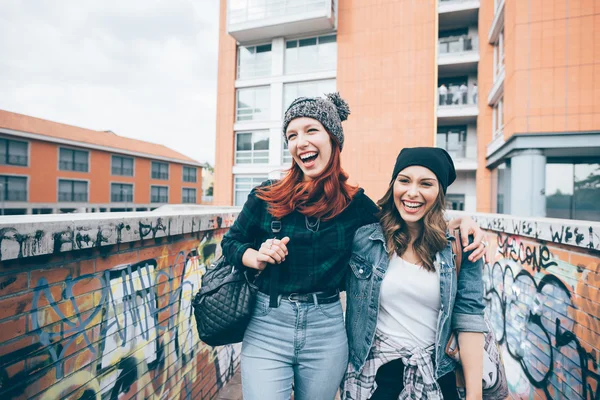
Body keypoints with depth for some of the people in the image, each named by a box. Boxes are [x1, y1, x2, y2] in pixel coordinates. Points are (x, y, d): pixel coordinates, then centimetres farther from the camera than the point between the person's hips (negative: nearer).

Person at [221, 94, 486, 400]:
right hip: (267, 326, -1)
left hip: (327, 330, 2)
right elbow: (230, 242, 9)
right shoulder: (265, 197, -5)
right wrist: (258, 258, -12)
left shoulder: (356, 204, -3)